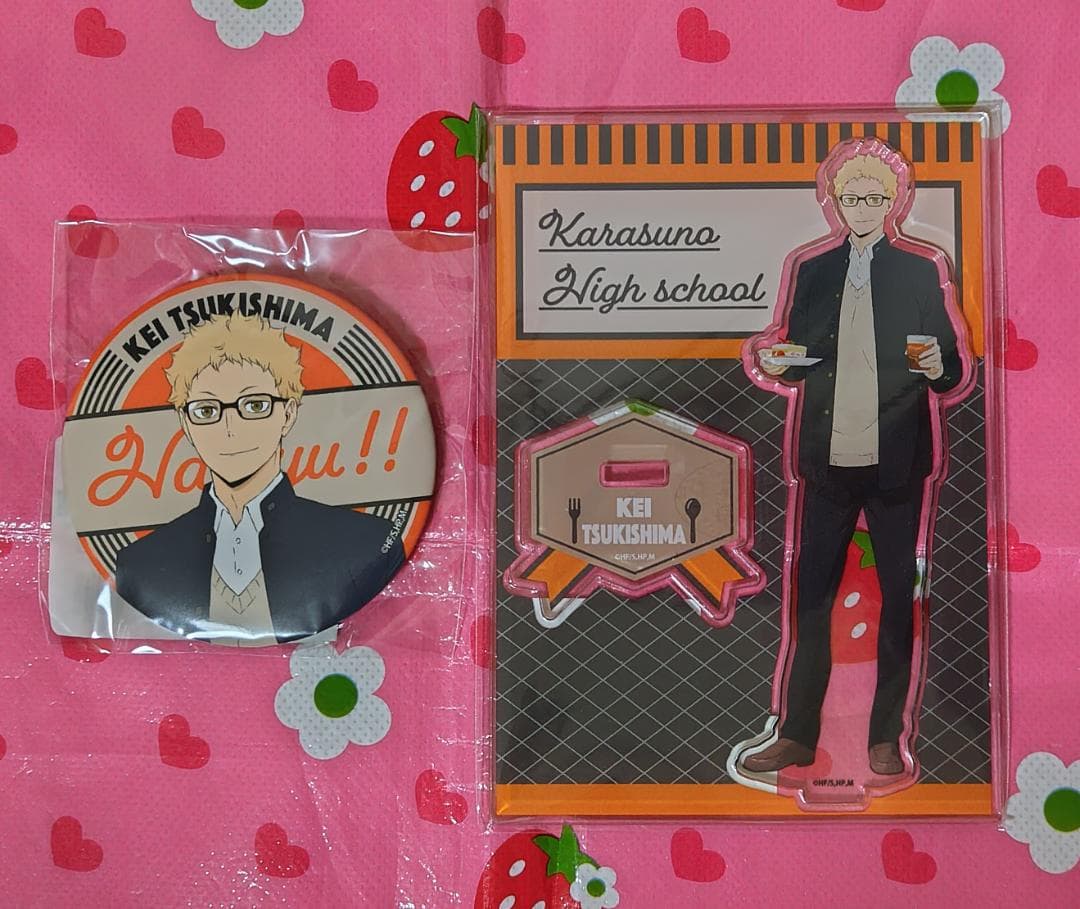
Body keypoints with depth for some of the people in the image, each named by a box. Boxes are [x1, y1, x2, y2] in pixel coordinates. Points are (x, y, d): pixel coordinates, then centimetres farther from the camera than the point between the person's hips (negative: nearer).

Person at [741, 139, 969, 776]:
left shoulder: (920, 273, 5)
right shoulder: (814, 272, 11)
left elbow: (952, 373, 3)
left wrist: (939, 365, -19)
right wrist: (775, 365, -7)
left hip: (896, 460, -2)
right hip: (829, 459, 2)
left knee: (899, 594, 5)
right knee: (811, 591, 4)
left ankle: (886, 738, 17)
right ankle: (798, 736, 14)